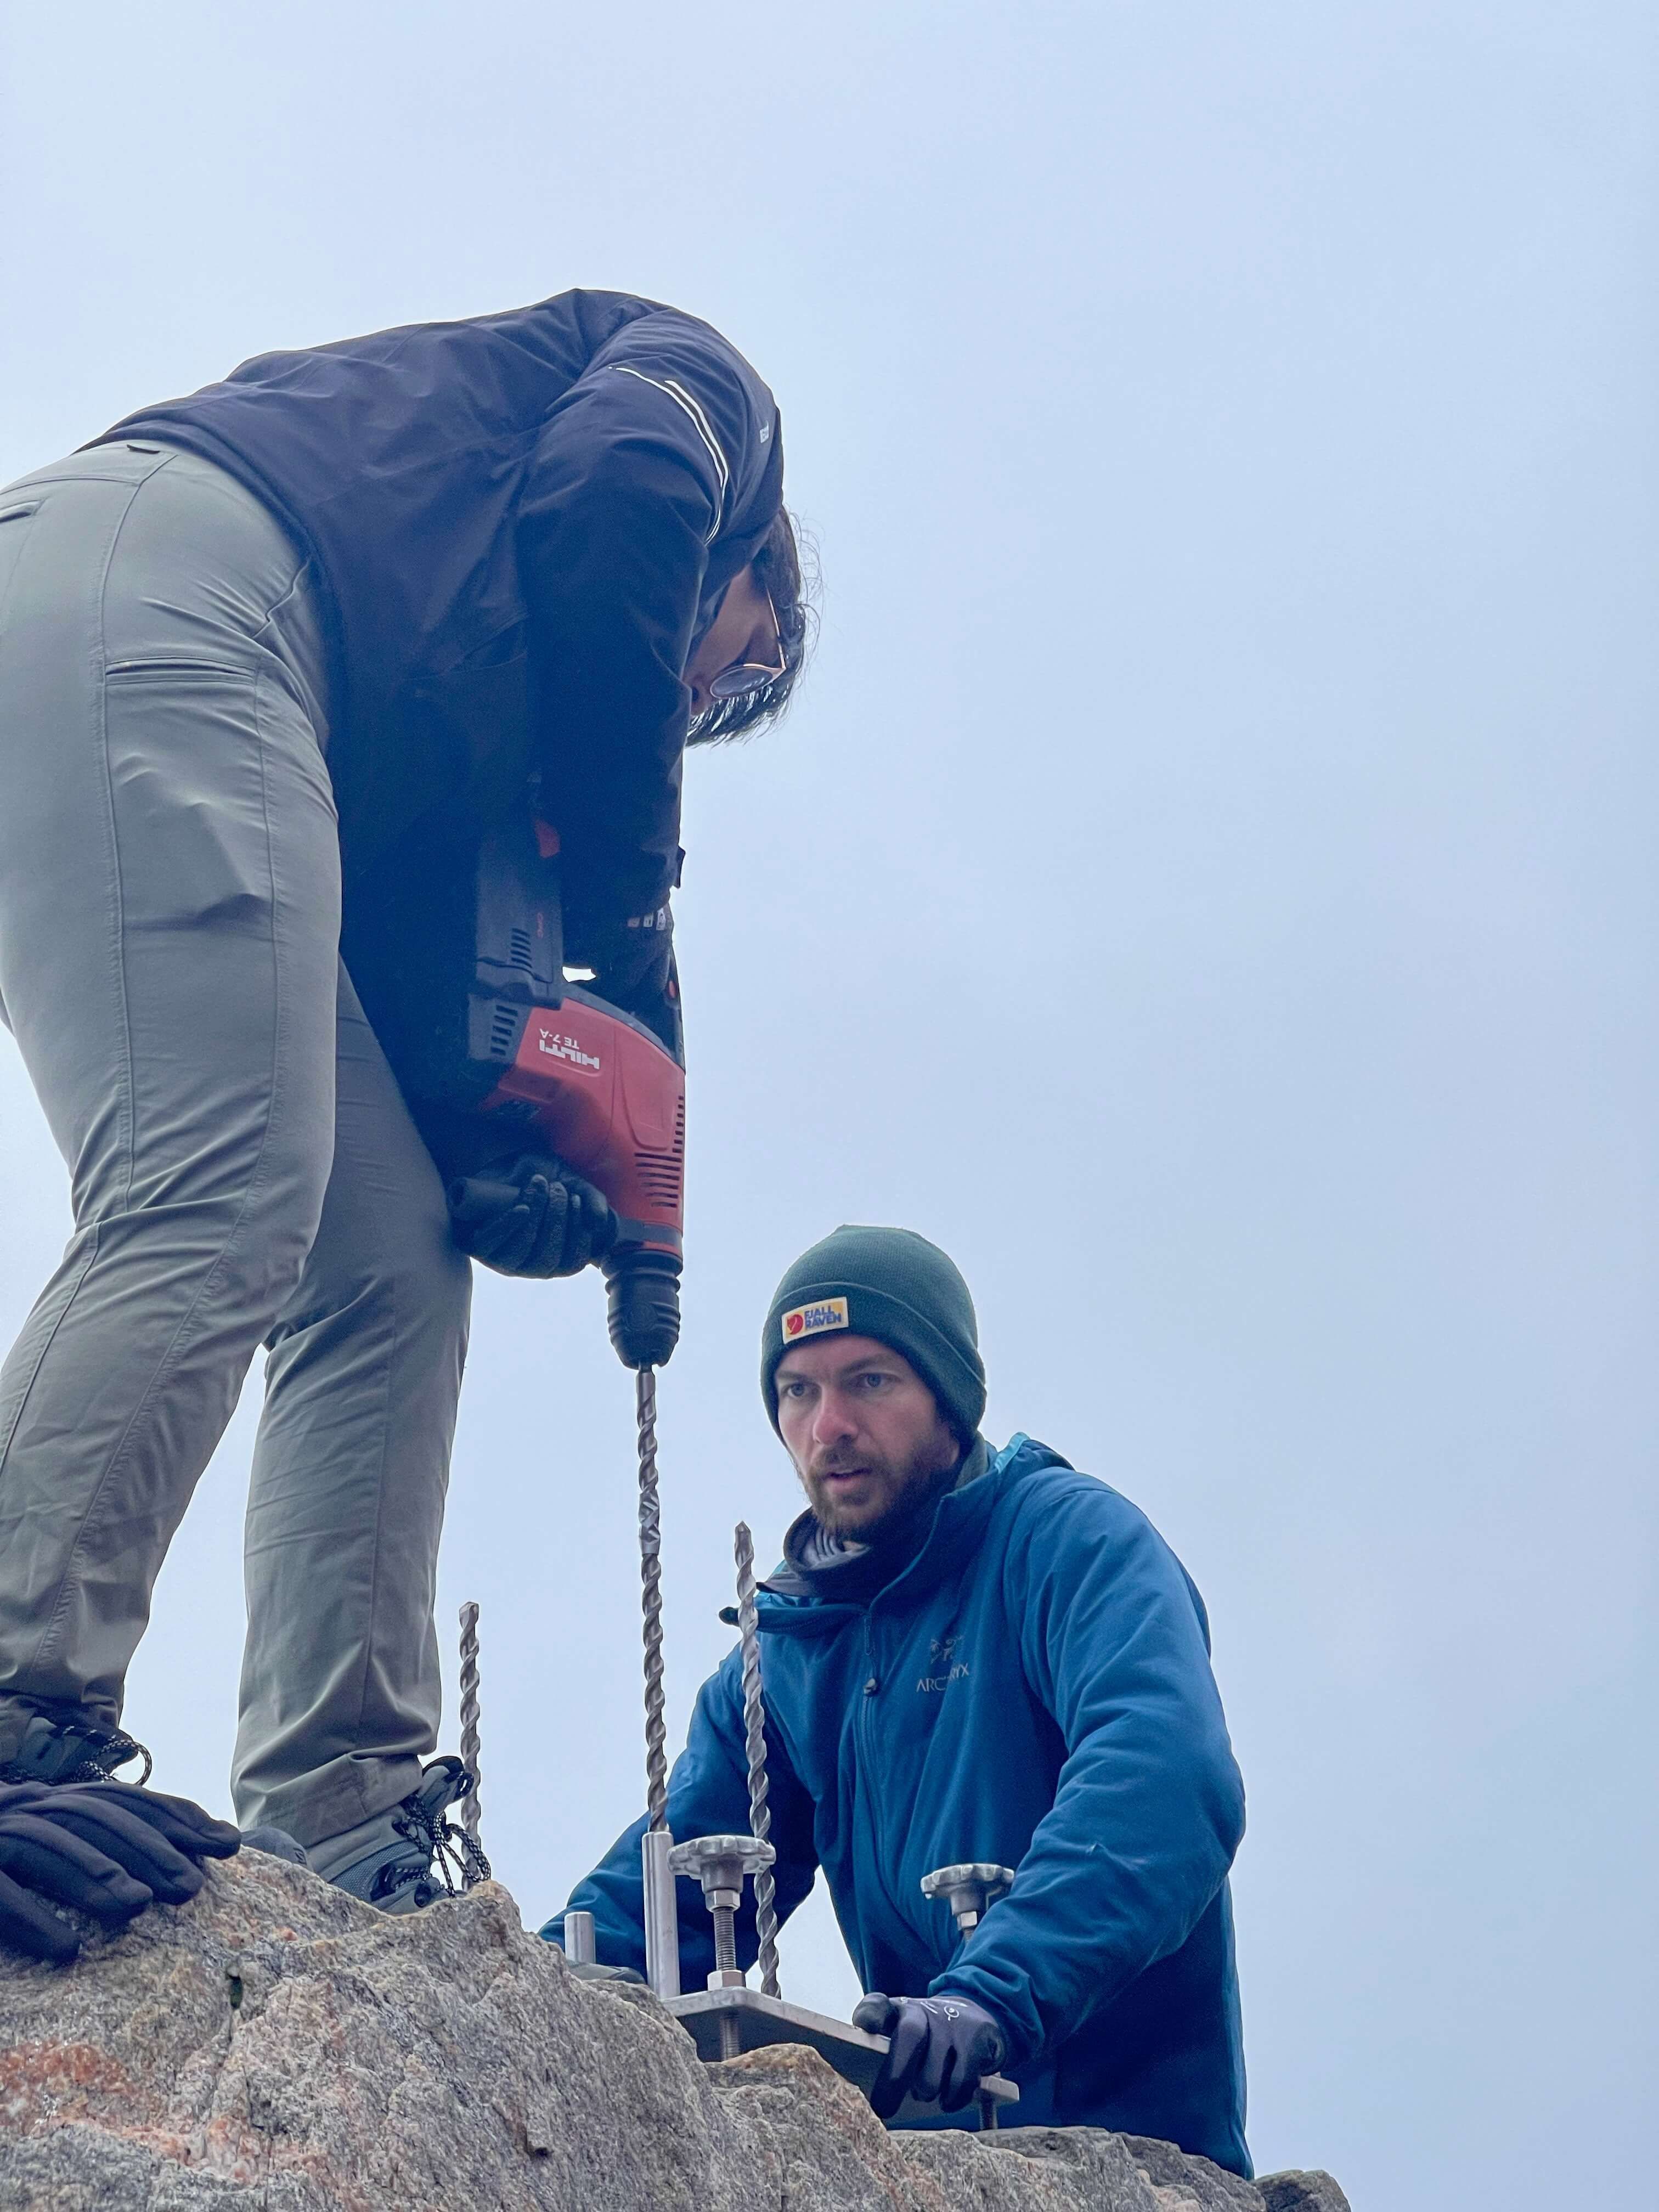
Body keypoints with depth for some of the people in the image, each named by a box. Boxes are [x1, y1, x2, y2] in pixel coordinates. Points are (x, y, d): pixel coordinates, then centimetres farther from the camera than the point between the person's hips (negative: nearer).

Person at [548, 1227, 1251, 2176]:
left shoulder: (1076, 1542, -4)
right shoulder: (789, 1648, 16)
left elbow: (1165, 1781, -20)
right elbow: (676, 1884, 16)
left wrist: (998, 1995, -33)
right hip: (937, 2156, 5)